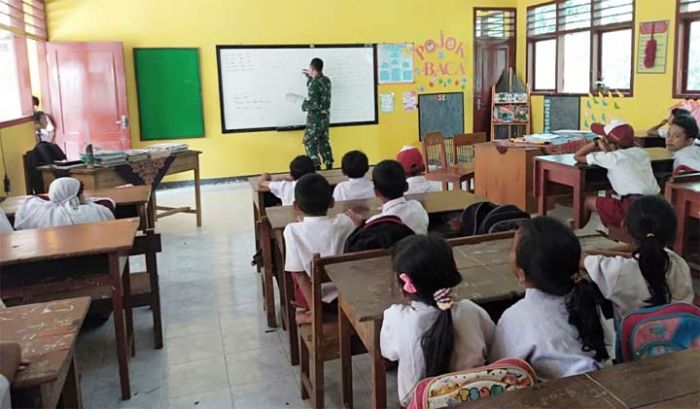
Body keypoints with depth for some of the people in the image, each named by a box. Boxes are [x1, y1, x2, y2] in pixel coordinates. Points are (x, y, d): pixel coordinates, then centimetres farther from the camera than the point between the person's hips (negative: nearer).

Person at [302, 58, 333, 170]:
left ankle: (316, 166, -8)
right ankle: (329, 165, 16)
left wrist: (304, 105, -4)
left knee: (310, 143, 0)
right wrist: (310, 77, 26)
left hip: (315, 118, -8)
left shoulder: (314, 83, -20)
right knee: (323, 142, 16)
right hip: (325, 116, 8)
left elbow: (314, 104, -23)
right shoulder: (326, 80, 5)